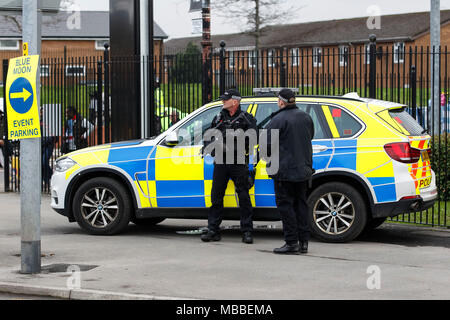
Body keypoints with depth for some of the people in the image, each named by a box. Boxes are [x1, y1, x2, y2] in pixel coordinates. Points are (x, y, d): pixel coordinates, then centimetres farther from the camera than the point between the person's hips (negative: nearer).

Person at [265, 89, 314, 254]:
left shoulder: (278, 120, -14)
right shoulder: (306, 117, 9)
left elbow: (267, 143, -15)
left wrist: (269, 156, 5)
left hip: (284, 169, -7)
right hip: (303, 169, 7)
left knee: (285, 204, -2)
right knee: (300, 203, 12)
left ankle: (292, 242, -5)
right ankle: (303, 242, 12)